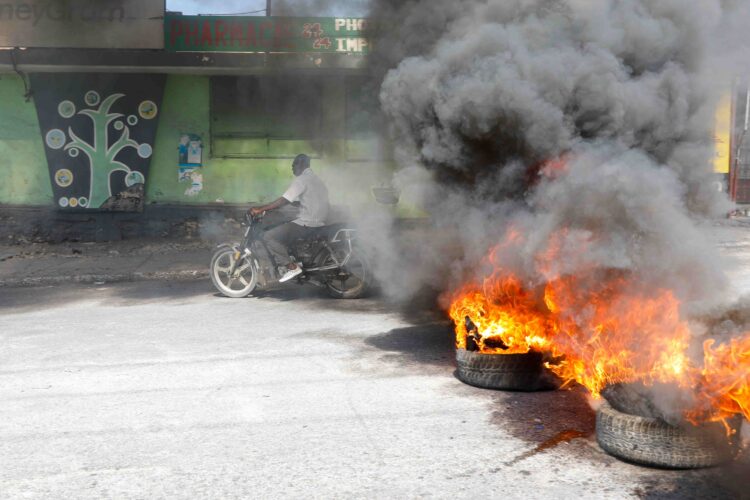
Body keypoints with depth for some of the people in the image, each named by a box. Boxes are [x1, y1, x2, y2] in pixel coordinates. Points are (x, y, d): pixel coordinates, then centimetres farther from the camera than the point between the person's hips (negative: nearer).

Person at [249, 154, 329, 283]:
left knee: (269, 236, -10)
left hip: (307, 224, -10)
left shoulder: (302, 179, -10)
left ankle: (292, 266, -14)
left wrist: (261, 209, -15)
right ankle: (296, 259, 19)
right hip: (319, 224, 10)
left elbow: (284, 201, -18)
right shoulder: (317, 180, 20)